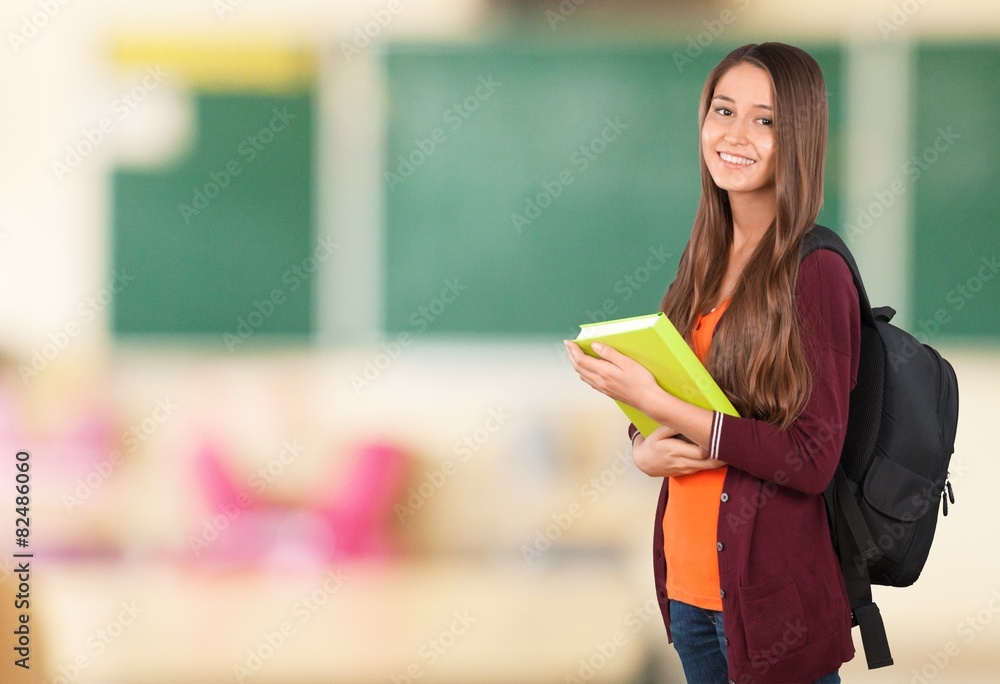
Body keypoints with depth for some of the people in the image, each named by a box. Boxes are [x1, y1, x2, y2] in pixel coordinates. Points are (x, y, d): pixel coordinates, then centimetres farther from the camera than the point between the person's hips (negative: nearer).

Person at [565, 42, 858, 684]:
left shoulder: (817, 274, -14)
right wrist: (645, 448, -8)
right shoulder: (707, 258, 8)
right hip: (689, 577, 7)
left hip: (774, 592, -7)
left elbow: (813, 460, -19)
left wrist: (655, 403, -20)